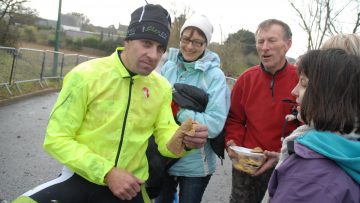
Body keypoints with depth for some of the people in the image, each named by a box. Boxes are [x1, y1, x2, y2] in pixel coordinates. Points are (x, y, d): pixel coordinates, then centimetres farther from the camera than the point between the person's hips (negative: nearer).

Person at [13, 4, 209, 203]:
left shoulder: (162, 87, 1)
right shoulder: (86, 75, -12)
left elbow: (165, 137, -1)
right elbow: (57, 139, -12)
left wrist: (185, 140, -24)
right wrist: (107, 172, -20)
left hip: (130, 186, 4)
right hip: (81, 179, -3)